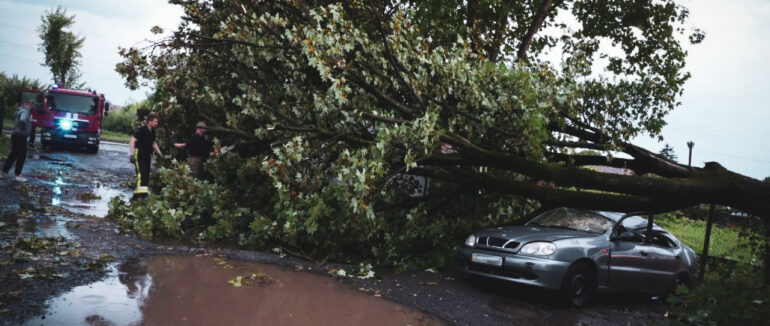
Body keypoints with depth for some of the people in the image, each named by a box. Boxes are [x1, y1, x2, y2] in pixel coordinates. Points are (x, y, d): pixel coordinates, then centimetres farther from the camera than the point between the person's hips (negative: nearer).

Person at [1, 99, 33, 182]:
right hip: (20, 136, -9)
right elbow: (22, 121, -35)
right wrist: (25, 129, -20)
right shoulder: (25, 111, -16)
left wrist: (29, 120, 15)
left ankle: (4, 172, 22)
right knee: (22, 156, -2)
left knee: (13, 154, 17)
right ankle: (18, 175, 0)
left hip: (15, 135, 9)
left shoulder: (20, 110, 14)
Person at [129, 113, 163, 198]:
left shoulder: (152, 131, 10)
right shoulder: (141, 129, -13)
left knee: (147, 174, 7)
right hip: (139, 154, -8)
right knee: (141, 173, -18)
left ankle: (145, 191, 14)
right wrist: (132, 154, -23)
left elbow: (154, 143, 24)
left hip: (147, 155, 8)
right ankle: (140, 191, -23)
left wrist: (160, 154, 19)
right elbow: (132, 141, -15)